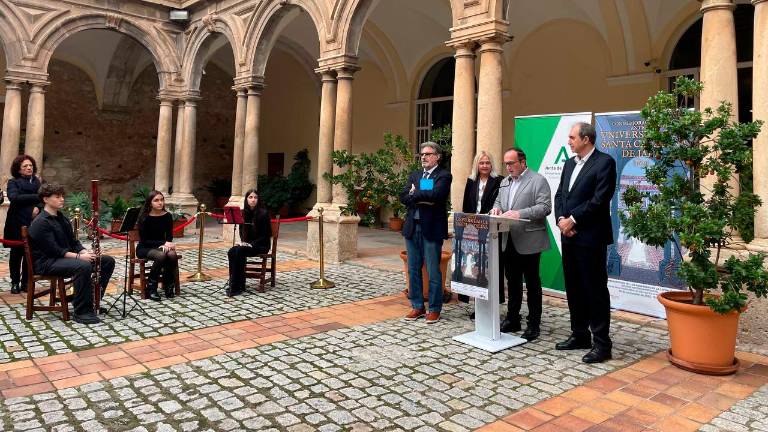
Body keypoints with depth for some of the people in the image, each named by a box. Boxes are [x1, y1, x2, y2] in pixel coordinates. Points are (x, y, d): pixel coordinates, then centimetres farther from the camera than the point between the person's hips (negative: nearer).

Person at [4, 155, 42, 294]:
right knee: (16, 254, 6)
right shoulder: (13, 182, 1)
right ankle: (15, 283, 16)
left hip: (34, 224, 2)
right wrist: (37, 197, -25)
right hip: (17, 224, -2)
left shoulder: (38, 182, 11)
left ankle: (26, 282, 13)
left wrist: (38, 206, -17)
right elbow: (14, 198, -17)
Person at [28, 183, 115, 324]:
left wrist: (85, 252, -8)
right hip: (47, 262, -9)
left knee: (108, 261, -1)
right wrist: (79, 256, -28)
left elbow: (73, 242, 12)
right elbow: (54, 250, -22)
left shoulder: (62, 218, 14)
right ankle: (81, 312, -27)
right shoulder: (40, 223, -14)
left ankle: (92, 300, 6)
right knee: (83, 266, -37)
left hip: (66, 257, 9)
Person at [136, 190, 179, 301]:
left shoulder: (167, 216, -2)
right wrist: (163, 243, -27)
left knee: (172, 255, -31)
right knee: (161, 256, -36)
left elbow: (169, 236, 4)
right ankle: (151, 288, -21)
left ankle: (168, 285, -11)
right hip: (144, 248, -4)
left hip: (161, 245, 4)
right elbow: (144, 240, -16)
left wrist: (166, 244, -19)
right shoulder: (144, 217, -13)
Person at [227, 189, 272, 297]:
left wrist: (252, 244, -20)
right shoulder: (243, 213, 5)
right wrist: (243, 242, -4)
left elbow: (265, 235, -11)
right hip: (247, 244, 5)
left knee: (239, 251, -29)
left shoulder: (263, 213, -12)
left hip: (261, 245, -5)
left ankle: (237, 286, -24)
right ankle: (233, 282, -19)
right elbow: (241, 231, 15)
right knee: (231, 251, -24)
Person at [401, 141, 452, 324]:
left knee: (433, 271, 1)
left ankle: (434, 309, 13)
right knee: (413, 269, 11)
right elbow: (403, 197, 3)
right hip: (412, 227, 6)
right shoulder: (414, 175, 15)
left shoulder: (444, 175, -3)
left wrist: (414, 194, -8)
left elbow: (435, 194, -21)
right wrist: (422, 198, -12)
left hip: (432, 228, -6)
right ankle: (417, 306, 23)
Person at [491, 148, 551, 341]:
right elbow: (498, 201, 21)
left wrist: (520, 213, -25)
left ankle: (534, 325, 11)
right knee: (512, 281, 14)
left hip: (528, 242, -7)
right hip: (508, 240, 7)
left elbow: (545, 207, -15)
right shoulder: (505, 182, 16)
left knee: (532, 283, 2)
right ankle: (512, 320, 25)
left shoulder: (538, 180, -7)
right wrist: (497, 208, -3)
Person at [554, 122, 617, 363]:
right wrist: (561, 220, -4)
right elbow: (559, 195, 13)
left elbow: (599, 199, -17)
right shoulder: (570, 163, 16)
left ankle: (602, 344, 6)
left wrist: (572, 220, -14)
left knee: (595, 289, -2)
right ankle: (580, 335, 25)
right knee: (573, 288, 13)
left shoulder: (604, 162, -8)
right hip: (569, 235, 8)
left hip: (591, 237, -8)